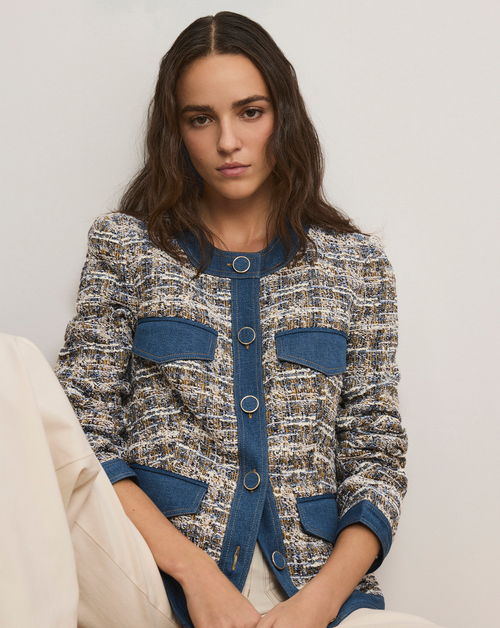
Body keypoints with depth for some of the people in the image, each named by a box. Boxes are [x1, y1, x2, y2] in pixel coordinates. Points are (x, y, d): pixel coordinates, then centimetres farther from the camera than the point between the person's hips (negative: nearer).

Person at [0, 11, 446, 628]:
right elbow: (88, 437, 2)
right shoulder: (124, 246, 9)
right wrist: (197, 572, -12)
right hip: (155, 572, 1)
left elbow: (375, 458, 8)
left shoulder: (357, 265, 11)